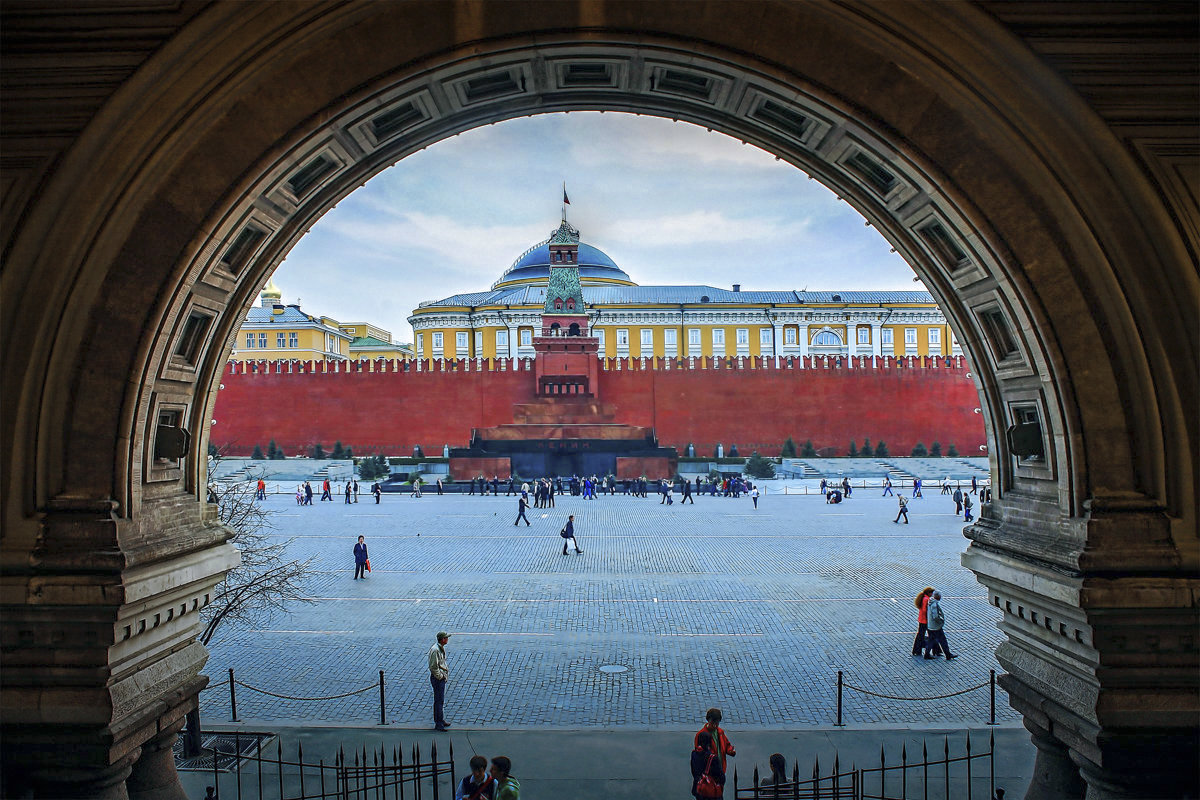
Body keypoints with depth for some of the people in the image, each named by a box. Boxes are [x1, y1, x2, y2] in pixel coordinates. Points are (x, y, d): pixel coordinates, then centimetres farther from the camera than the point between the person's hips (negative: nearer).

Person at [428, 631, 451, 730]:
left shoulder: (442, 648, 8)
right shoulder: (435, 650, -23)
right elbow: (433, 667, -24)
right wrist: (440, 676, -16)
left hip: (442, 677, 10)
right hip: (437, 678, -10)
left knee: (441, 700, 19)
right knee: (438, 701, -2)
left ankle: (441, 720, 30)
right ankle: (438, 724, 5)